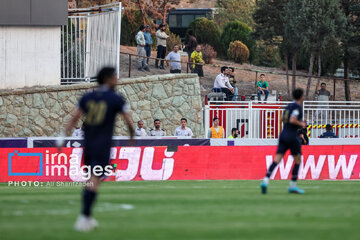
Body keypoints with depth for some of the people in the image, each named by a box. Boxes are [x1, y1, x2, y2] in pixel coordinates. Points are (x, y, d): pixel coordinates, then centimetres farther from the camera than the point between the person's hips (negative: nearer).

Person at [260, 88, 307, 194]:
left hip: (283, 135, 7)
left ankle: (265, 181, -19)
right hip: (292, 136, -7)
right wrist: (301, 124, -4)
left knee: (277, 160, -2)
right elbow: (292, 120, -22)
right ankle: (293, 186, 8)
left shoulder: (289, 106, 15)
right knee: (298, 160, 8)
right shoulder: (297, 107, -10)